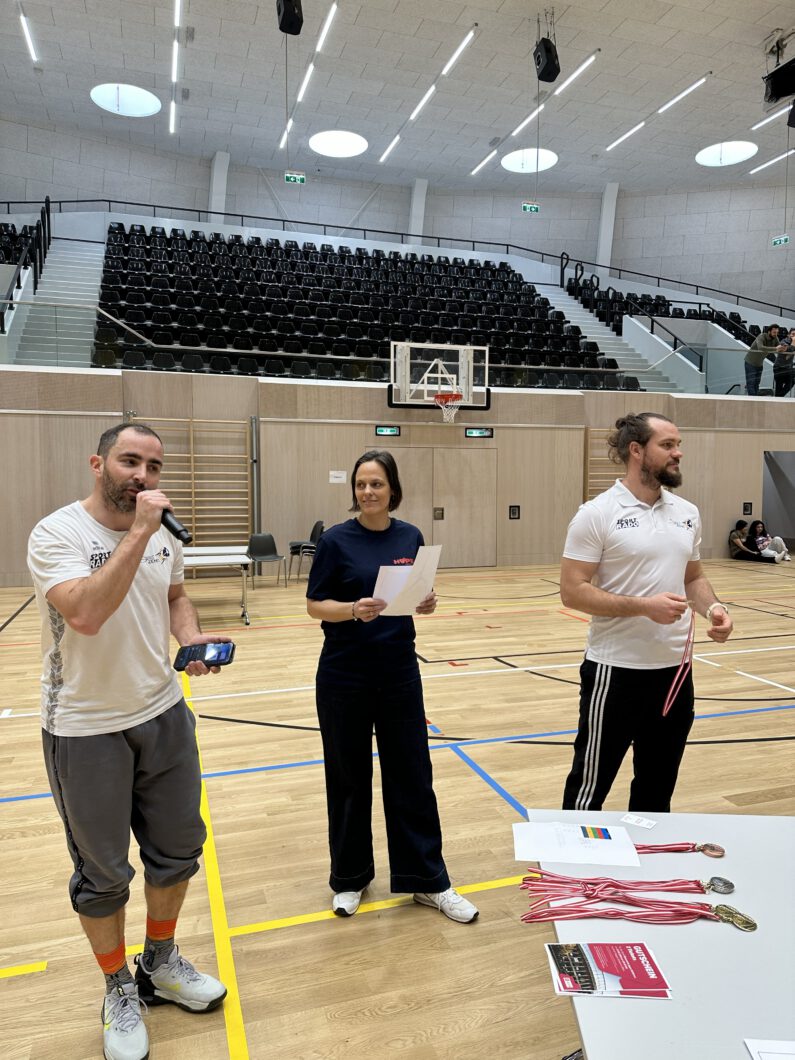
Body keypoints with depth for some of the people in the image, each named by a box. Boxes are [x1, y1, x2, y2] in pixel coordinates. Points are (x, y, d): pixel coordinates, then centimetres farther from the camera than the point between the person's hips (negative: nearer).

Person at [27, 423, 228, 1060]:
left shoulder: (164, 534, 1)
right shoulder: (57, 534, -17)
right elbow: (86, 613, -32)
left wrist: (192, 636, -4)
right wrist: (138, 531, -33)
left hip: (164, 716, 6)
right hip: (86, 732, -5)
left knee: (177, 849, 19)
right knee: (103, 874, 12)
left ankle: (161, 964, 44)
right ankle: (120, 992, 38)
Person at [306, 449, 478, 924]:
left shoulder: (410, 536, 2)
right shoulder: (337, 539, -8)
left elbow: (417, 598, 10)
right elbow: (316, 604, -7)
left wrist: (427, 604, -12)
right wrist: (353, 609, -25)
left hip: (399, 671, 3)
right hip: (345, 675, -2)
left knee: (412, 774, 8)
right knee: (349, 778, 10)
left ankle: (428, 879, 24)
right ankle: (350, 877, 30)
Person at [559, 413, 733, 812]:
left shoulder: (687, 513, 8)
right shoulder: (597, 514, -12)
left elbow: (693, 577, 17)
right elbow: (572, 591, -15)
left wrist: (712, 607, -4)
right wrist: (644, 606, -23)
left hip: (675, 669, 6)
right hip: (616, 671, -6)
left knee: (658, 786, 21)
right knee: (591, 783, 8)